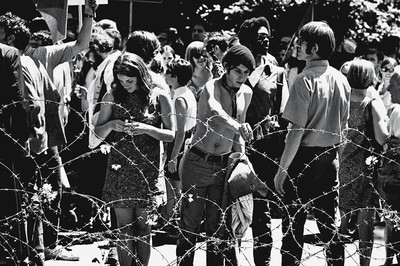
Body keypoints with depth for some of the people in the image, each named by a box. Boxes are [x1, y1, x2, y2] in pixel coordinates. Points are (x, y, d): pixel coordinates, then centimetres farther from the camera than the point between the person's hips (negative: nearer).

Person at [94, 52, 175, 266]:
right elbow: (98, 133, 7)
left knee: (142, 224, 6)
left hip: (148, 169, -1)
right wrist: (111, 125, -14)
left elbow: (172, 135, -4)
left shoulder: (159, 97, -3)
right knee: (124, 225, 3)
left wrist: (146, 129, -19)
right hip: (119, 168, 1)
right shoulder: (112, 97, 2)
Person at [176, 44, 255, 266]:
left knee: (217, 226, 7)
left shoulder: (246, 93, 4)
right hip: (198, 162, -5)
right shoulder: (212, 87, -16)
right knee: (190, 224, -3)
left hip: (224, 165, 5)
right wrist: (238, 126, -56)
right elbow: (215, 112, -39)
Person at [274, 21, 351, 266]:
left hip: (304, 158, -6)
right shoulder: (341, 80, 3)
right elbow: (343, 126, 10)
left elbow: (297, 130, -17)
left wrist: (283, 168, -13)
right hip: (330, 160, 6)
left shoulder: (305, 80, -16)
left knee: (294, 223, 3)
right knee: (328, 222, 14)